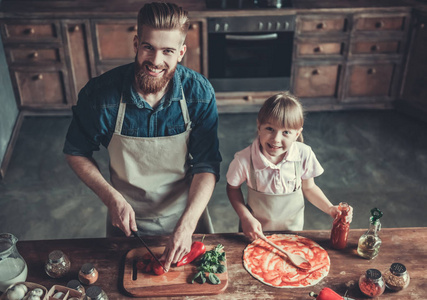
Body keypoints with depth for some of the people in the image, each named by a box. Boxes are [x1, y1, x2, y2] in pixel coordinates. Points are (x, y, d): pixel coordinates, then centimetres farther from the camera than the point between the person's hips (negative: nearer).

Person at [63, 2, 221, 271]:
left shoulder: (199, 93, -22)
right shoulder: (100, 94, -24)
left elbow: (207, 166, -17)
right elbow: (76, 153, -7)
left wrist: (187, 224, -28)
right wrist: (112, 198, -19)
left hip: (186, 211, 1)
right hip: (127, 216, 0)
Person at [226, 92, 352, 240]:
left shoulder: (304, 154, -21)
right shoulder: (244, 160, -28)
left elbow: (309, 188, -4)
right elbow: (233, 188, -9)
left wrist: (330, 209, -15)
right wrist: (245, 217, -20)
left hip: (293, 228, 2)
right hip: (257, 230, -2)